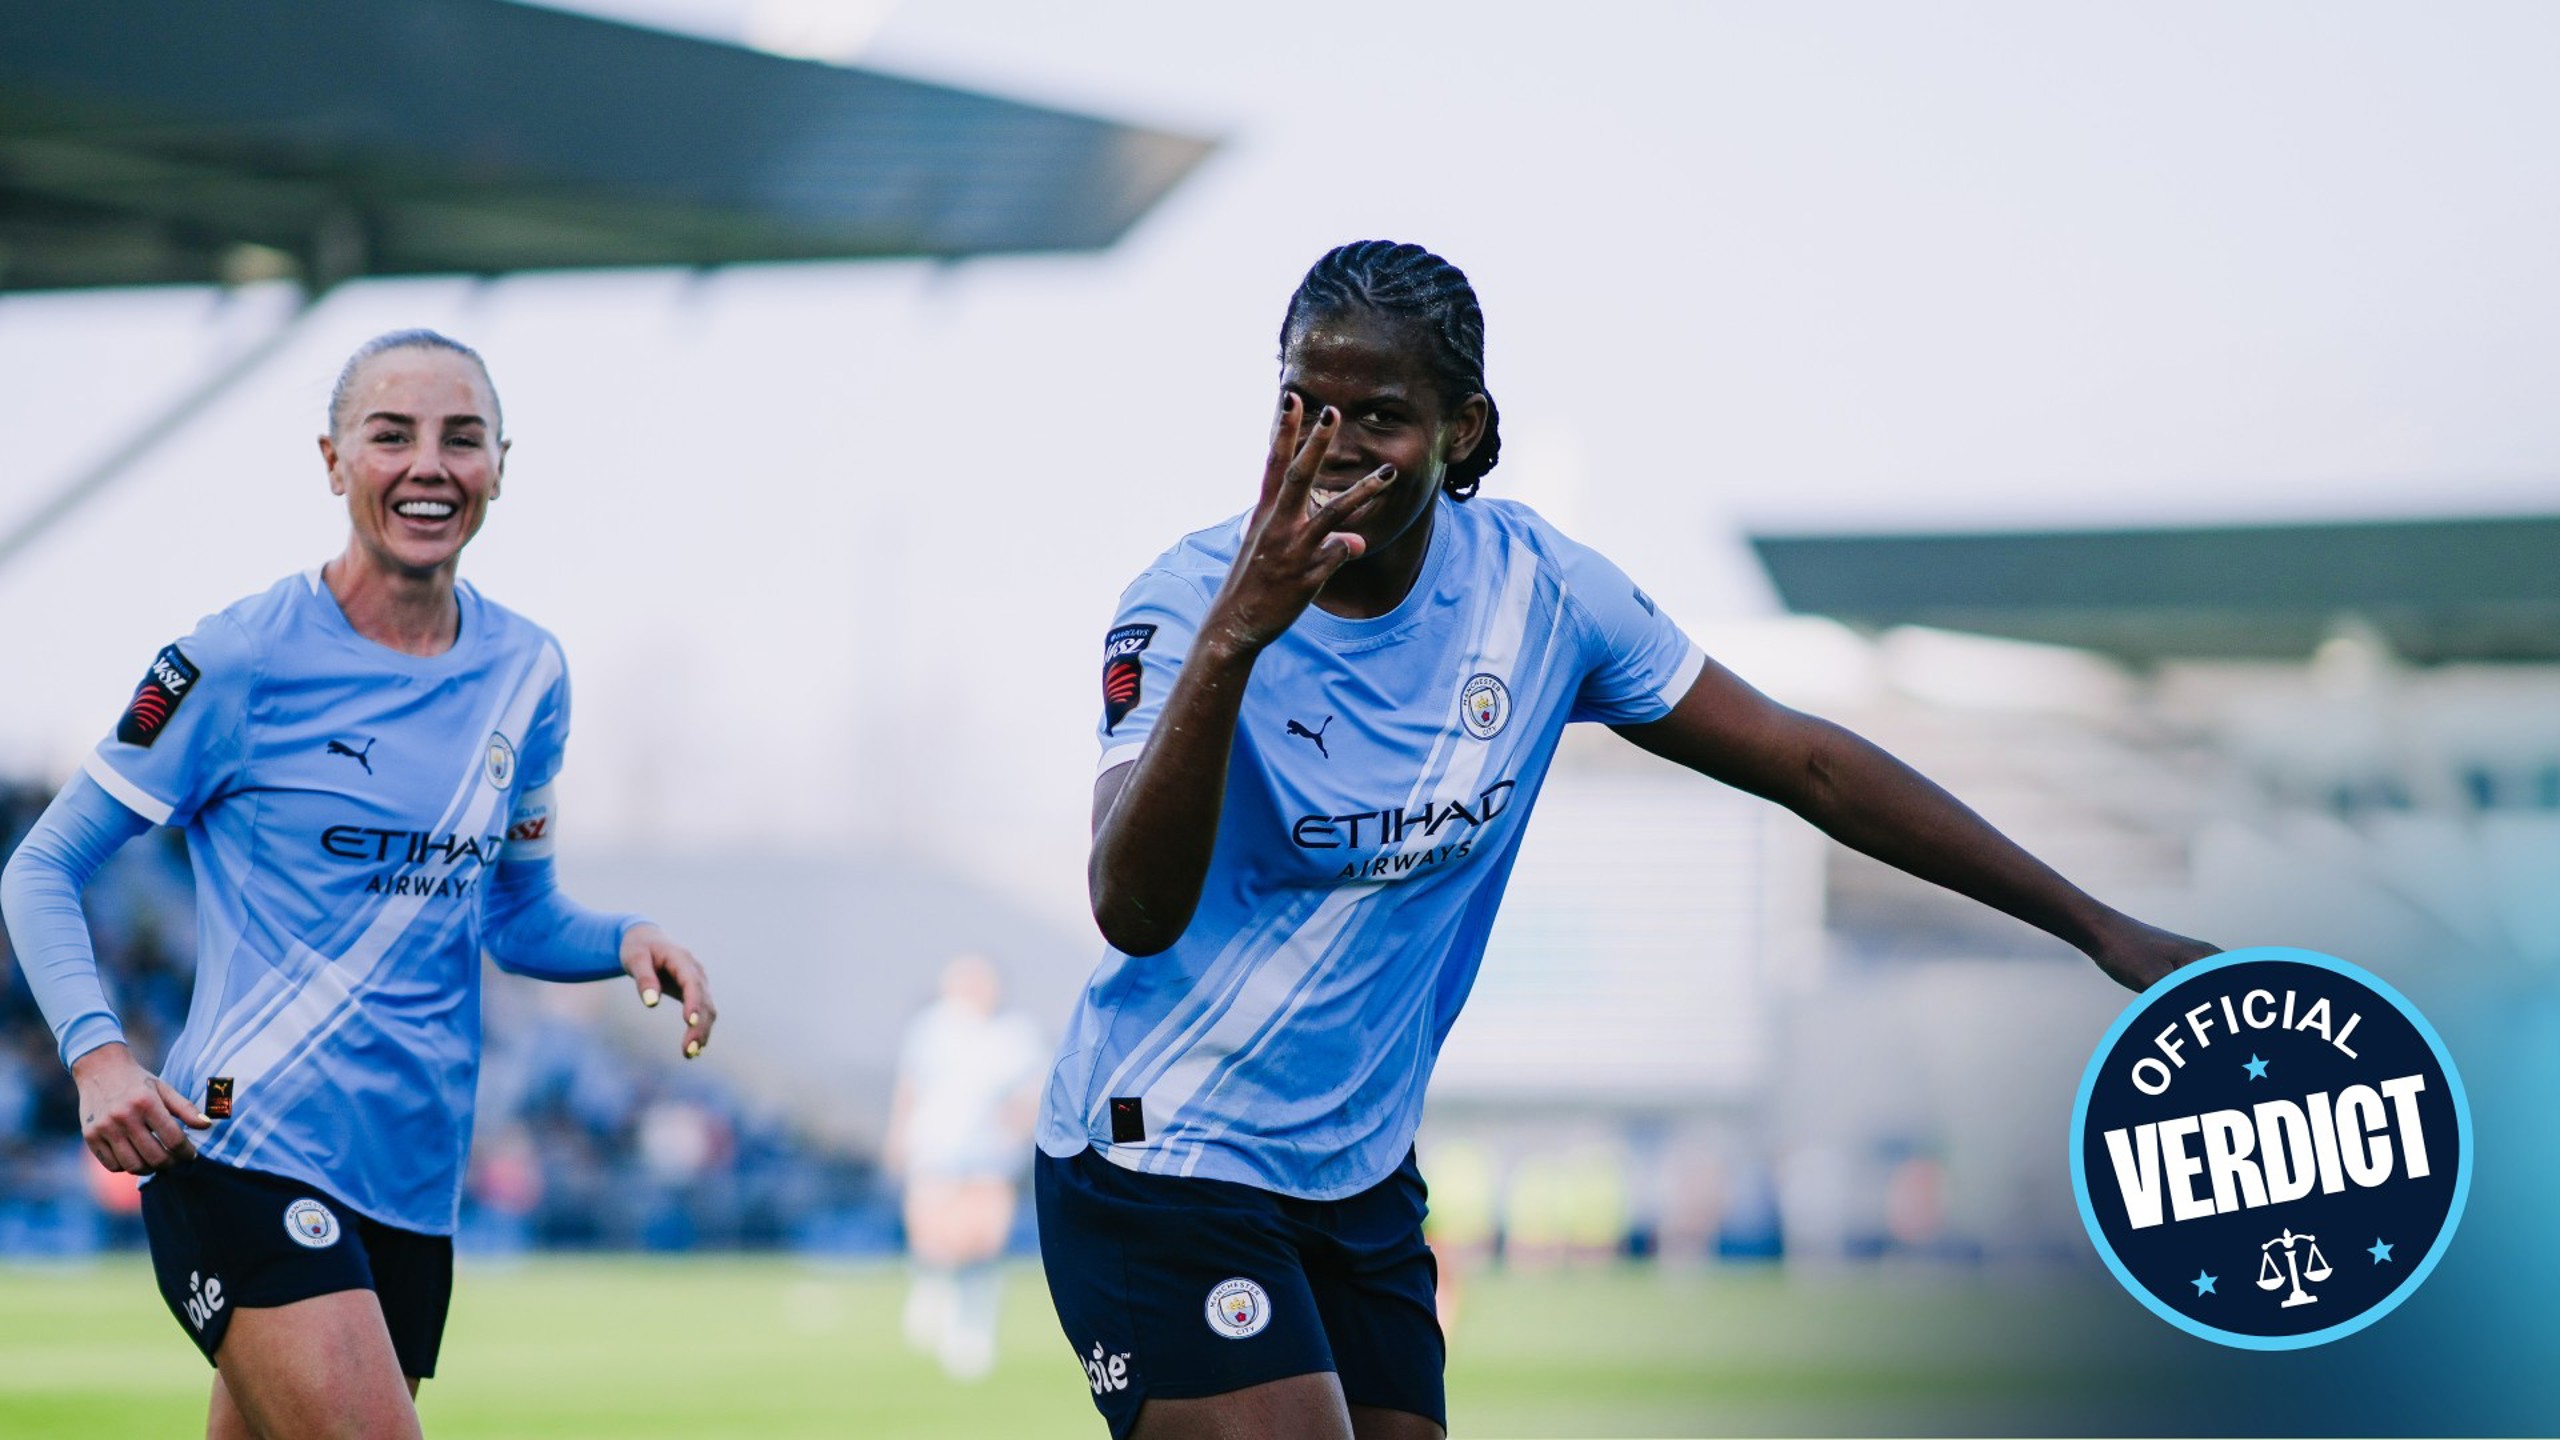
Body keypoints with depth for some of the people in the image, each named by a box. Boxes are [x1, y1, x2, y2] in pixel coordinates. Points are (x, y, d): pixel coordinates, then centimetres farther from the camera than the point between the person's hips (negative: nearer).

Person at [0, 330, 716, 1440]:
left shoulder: (527, 674, 10)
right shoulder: (243, 662, -7)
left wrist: (626, 941, 0)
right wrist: (97, 1054, -16)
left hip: (413, 1184, 6)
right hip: (245, 1160, -6)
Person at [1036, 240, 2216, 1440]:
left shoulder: (1540, 589, -5)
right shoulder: (1185, 602, -19)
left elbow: (1807, 763, 5)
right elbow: (1134, 913, -33)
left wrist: (2096, 927, 5)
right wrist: (1230, 639, -47)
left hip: (1364, 1177, 6)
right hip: (1161, 1171, -5)